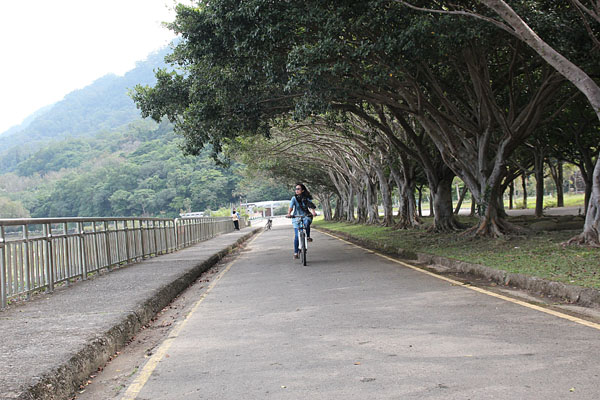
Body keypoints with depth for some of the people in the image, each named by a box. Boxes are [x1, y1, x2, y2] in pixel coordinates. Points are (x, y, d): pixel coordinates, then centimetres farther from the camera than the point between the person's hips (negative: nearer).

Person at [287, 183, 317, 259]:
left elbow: (310, 207, -15)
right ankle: (295, 252, 6)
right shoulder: (294, 198, -3)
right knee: (297, 236, -5)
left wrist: (313, 212, -36)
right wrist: (289, 213, -36)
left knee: (307, 222, -37)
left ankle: (308, 236, -12)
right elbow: (291, 207, -16)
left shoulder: (307, 198, -2)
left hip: (306, 216, 0)